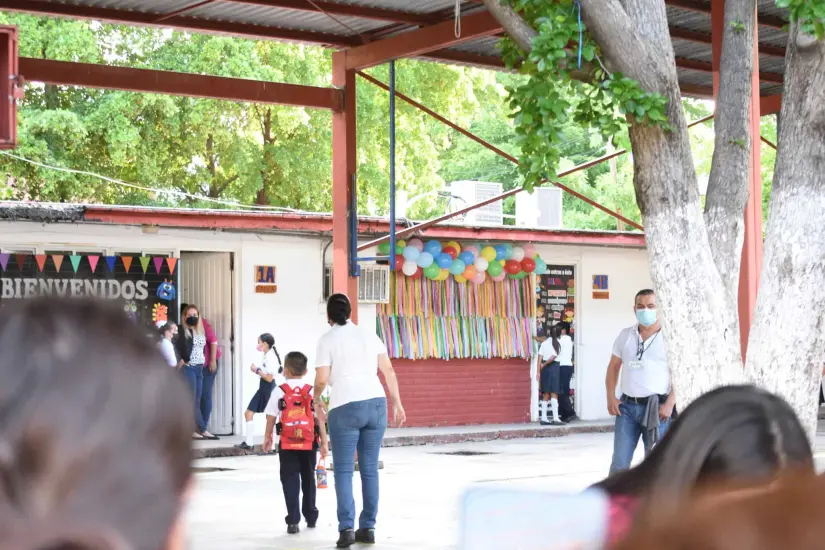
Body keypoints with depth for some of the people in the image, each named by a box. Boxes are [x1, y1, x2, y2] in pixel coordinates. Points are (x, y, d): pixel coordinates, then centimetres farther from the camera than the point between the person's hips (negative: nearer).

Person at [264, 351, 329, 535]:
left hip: (287, 444, -2)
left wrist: (268, 437, 14)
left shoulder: (279, 391, -4)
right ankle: (311, 517, 29)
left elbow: (271, 417, -1)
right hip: (309, 444, 2)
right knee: (308, 479, 17)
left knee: (290, 481, 0)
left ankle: (293, 521, -9)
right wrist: (324, 442, 2)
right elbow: (320, 418, -3)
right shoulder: (311, 391, -1)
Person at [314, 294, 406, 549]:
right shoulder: (369, 336, 13)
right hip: (376, 403, 4)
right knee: (370, 469, 9)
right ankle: (368, 527, 10)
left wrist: (317, 402, 14)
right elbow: (388, 371, 9)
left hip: (345, 407, -4)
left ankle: (347, 528, -10)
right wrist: (397, 404, 14)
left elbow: (322, 379, -4)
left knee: (343, 470, 1)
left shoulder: (327, 340, 2)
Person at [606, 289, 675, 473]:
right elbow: (613, 367, 16)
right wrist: (610, 397, 5)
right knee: (619, 462, 4)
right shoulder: (625, 336, 9)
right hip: (627, 406, 4)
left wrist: (669, 404, -14)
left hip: (656, 408, -4)